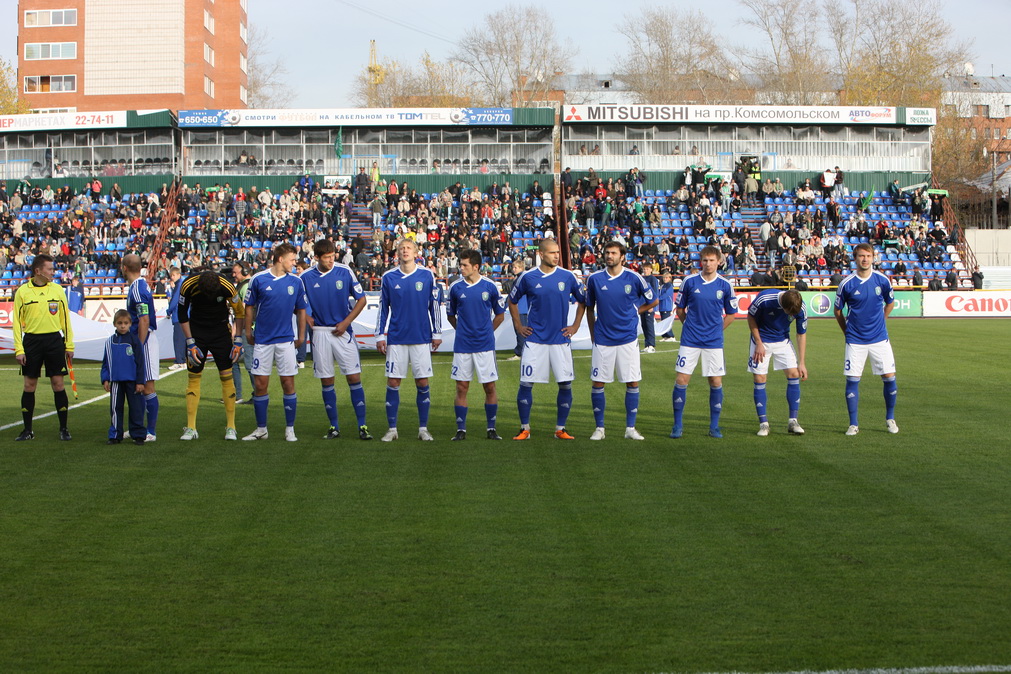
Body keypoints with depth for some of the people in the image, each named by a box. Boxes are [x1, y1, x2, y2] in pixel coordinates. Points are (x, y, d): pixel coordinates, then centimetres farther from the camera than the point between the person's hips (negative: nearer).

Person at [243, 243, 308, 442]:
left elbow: (301, 311, 12)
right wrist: (248, 332, 7)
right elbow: (250, 308, 7)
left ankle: (290, 429, 8)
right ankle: (261, 429, 12)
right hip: (262, 341, -1)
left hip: (286, 340, 1)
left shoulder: (296, 282, 4)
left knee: (288, 383, 0)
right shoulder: (258, 280, -2)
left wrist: (301, 336, 11)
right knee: (260, 384, 1)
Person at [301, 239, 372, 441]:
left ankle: (362, 426, -4)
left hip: (343, 331, -1)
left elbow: (361, 299, 3)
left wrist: (346, 322, -6)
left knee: (354, 378, -6)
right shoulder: (306, 277, 1)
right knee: (326, 381, 4)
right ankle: (334, 427, 12)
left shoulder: (345, 272, -3)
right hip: (320, 332, 1)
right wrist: (308, 320, -4)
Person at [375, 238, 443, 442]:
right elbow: (383, 309, 9)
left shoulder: (427, 276, 3)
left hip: (421, 338, 0)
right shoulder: (388, 278, 4)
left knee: (422, 383, 2)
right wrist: (380, 336, 4)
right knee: (393, 383, -1)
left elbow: (434, 306, 7)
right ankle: (392, 429, 7)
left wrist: (437, 334, 5)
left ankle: (423, 428, 11)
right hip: (396, 339, 0)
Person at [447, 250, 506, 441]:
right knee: (461, 388, 1)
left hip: (485, 345, -1)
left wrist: (487, 331, 9)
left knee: (490, 387, 1)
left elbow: (500, 315, 12)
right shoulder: (456, 288, 3)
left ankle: (491, 428, 10)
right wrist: (462, 330, 10)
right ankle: (461, 429, 7)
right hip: (462, 345, 1)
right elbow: (450, 315, 16)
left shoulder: (489, 287, 0)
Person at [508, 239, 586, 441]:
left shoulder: (568, 277, 2)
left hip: (561, 340, 1)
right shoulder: (528, 278, 0)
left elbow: (582, 301, 15)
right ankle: (524, 428, 8)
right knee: (526, 384, -3)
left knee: (565, 384, -1)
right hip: (535, 340, -1)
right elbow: (512, 300, 15)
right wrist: (518, 326, 9)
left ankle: (560, 428, 11)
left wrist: (575, 326, 8)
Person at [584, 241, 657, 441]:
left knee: (632, 383, 0)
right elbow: (589, 308, 13)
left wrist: (635, 311, 8)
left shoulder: (634, 278, -4)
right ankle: (599, 428, 10)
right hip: (602, 340, 1)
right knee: (598, 383, 0)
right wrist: (593, 333, 10)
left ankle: (630, 428, 9)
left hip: (628, 339, -1)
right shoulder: (594, 279, 0)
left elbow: (653, 301, 11)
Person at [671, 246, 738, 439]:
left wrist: (717, 329, 7)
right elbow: (680, 308, 11)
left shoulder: (725, 285, 1)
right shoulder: (689, 282, -1)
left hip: (714, 341, 1)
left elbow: (731, 314, 12)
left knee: (716, 382, 0)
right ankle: (677, 425, 6)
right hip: (690, 340, -1)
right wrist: (690, 325, 7)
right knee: (681, 380, -5)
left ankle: (714, 426, 12)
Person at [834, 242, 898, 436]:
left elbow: (890, 304, 15)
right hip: (855, 340, -1)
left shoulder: (882, 280, -3)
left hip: (879, 338, 1)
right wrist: (848, 331, 9)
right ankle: (853, 424, 5)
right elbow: (838, 311, 7)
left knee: (889, 377, -2)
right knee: (852, 380, -5)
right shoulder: (847, 284, -7)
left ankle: (890, 419, 17)